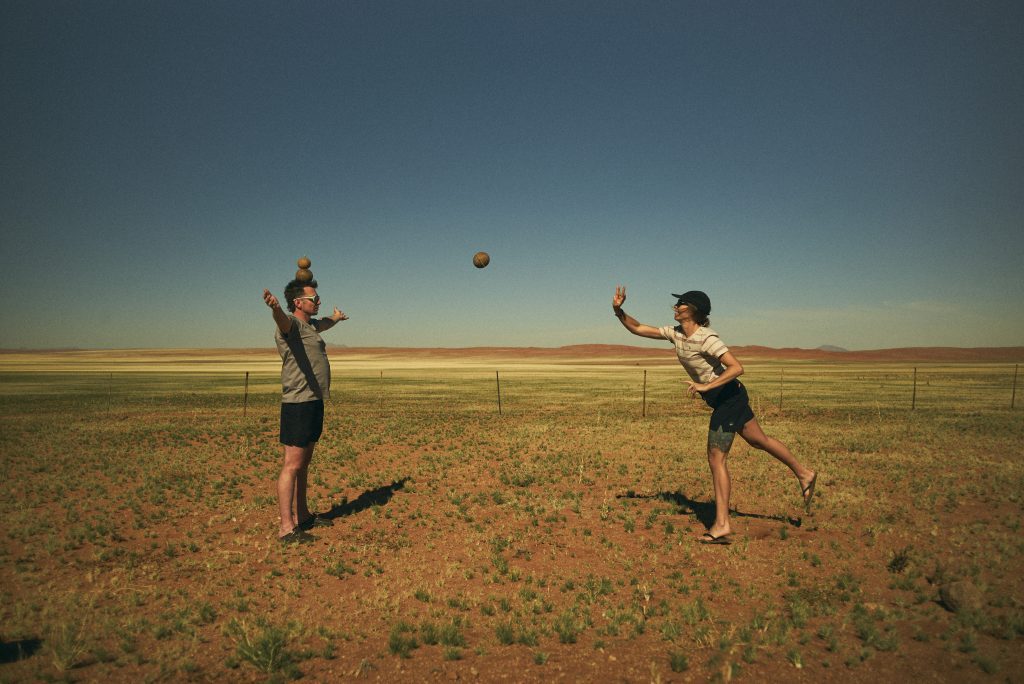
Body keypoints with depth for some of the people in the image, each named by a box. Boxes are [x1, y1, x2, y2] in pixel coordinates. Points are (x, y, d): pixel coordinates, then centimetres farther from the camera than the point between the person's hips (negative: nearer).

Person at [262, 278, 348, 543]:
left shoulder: (310, 324, 18)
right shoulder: (291, 323, -11)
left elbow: (323, 324, 43)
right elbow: (282, 320, -37)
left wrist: (336, 317, 65)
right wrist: (275, 307, -60)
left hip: (315, 402, 10)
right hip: (298, 404, -10)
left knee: (304, 463, 16)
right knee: (293, 465, -7)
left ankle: (302, 515, 25)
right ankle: (286, 528, -4)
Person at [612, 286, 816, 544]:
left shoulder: (707, 338, -23)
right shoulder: (675, 333, 2)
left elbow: (737, 368, -29)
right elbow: (638, 329, 5)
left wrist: (706, 386, -34)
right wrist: (619, 311, -8)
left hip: (728, 396, -9)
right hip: (723, 398, 9)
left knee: (716, 458, -6)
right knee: (759, 439, 22)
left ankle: (722, 525, 1)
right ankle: (804, 474, 41)